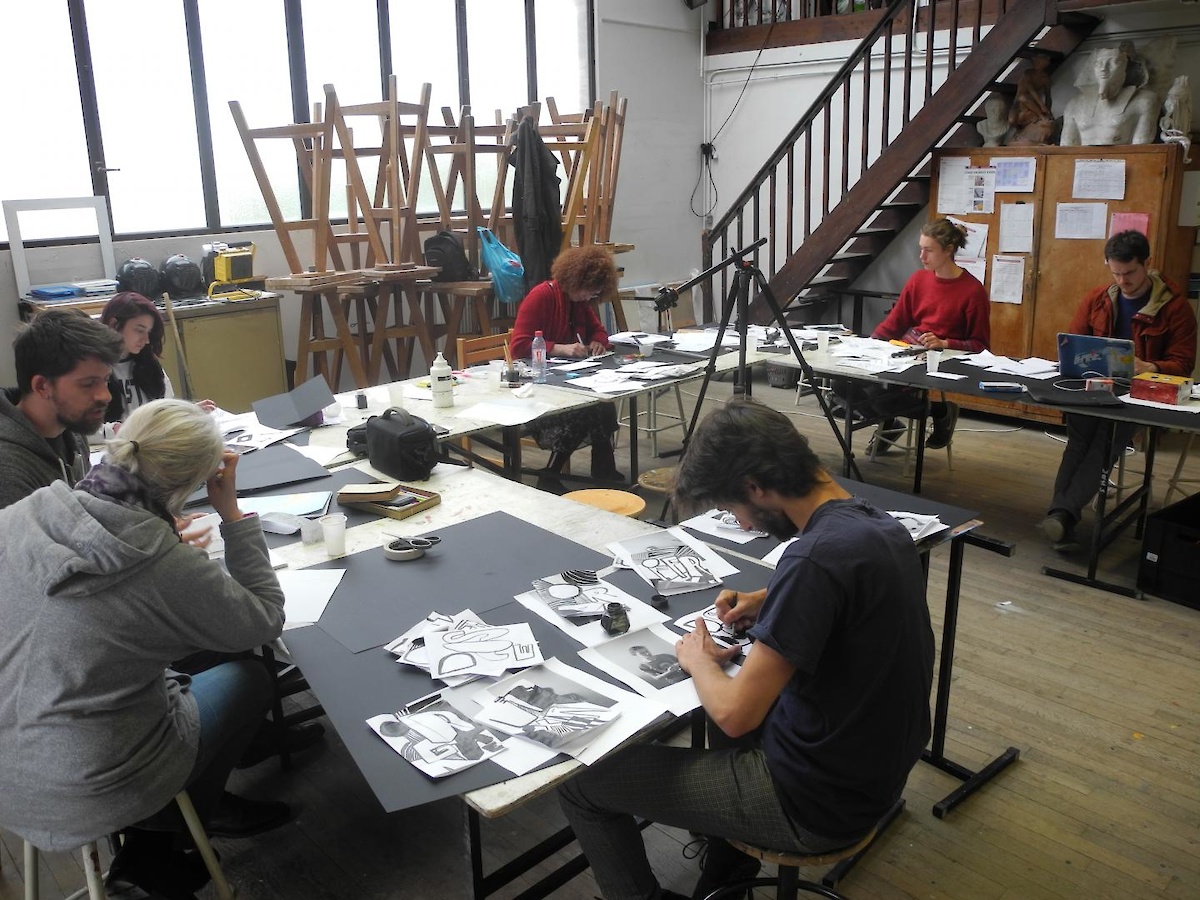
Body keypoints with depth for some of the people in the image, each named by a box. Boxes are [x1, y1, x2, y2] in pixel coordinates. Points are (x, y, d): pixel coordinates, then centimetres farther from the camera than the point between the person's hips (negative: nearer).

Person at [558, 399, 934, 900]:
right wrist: (768, 601, 10)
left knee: (582, 781, -2)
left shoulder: (818, 555, -29)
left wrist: (697, 659, -7)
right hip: (877, 762, 9)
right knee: (734, 683, 35)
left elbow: (735, 715, -27)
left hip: (821, 802, -9)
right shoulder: (879, 525, -1)